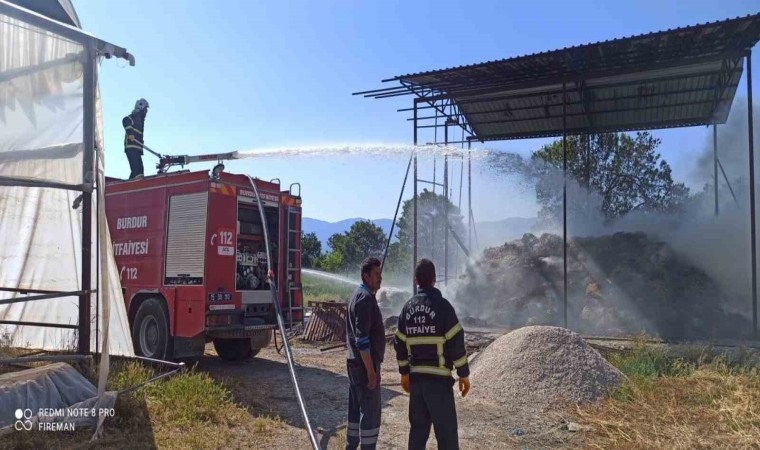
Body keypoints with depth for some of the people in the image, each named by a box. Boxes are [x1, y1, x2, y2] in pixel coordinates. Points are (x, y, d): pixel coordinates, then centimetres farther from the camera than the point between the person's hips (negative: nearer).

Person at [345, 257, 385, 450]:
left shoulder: (357, 295, 13)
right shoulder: (365, 297, -17)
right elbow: (362, 339, -23)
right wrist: (371, 370, -21)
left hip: (354, 362, 10)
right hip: (364, 364, -10)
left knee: (356, 408, 17)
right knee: (370, 412, -3)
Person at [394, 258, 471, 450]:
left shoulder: (407, 307, 6)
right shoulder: (442, 305, -11)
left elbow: (400, 343, 11)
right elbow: (456, 342, -12)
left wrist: (404, 372, 20)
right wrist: (463, 374, -4)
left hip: (415, 376, 6)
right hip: (439, 377, -6)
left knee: (418, 427, 16)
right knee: (446, 431, 1)